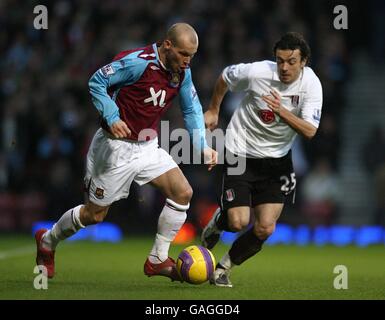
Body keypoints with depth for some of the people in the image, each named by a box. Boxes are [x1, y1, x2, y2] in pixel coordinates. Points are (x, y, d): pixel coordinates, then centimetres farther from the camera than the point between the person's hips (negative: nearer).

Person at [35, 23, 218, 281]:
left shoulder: (182, 72, -1)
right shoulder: (138, 62, -23)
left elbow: (192, 109, 11)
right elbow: (96, 82, -17)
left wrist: (203, 146, -1)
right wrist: (112, 118, -28)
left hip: (148, 146, 7)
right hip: (118, 147, -6)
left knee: (183, 193, -10)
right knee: (95, 214, 4)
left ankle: (158, 260, 2)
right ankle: (47, 241, 32)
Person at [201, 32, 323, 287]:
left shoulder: (311, 84, -15)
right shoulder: (257, 72, -19)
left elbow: (310, 131, -23)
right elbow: (225, 76, 3)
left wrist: (282, 111, -37)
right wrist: (213, 110, 12)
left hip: (277, 159, 2)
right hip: (241, 153, -2)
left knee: (265, 228, -9)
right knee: (238, 223, -13)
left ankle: (225, 267, 17)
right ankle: (219, 221, 27)